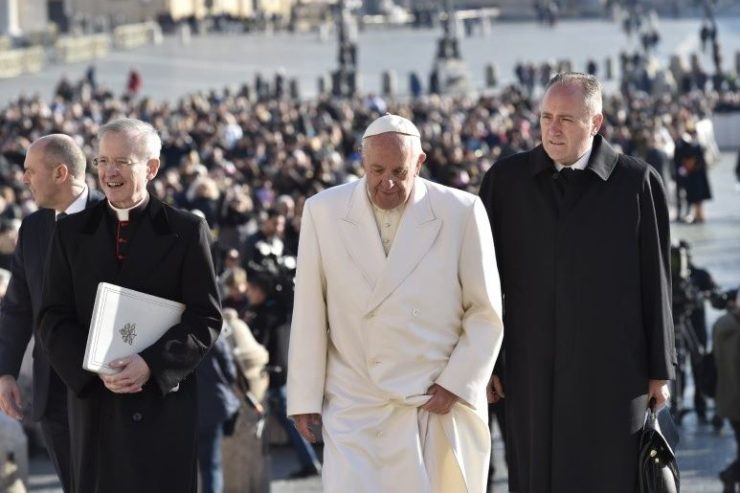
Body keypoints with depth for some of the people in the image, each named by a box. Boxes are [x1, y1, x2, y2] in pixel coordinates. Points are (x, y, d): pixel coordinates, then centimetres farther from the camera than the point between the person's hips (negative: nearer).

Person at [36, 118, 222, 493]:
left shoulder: (186, 231, 2)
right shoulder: (72, 231, 9)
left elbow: (205, 319, -2)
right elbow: (53, 320, 5)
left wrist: (152, 364, -17)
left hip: (163, 403, -2)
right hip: (93, 401, 2)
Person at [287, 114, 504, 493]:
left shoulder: (462, 213, -5)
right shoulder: (323, 212, -1)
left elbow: (486, 315, 1)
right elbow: (309, 315, 3)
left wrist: (455, 386, -6)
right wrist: (304, 399, 3)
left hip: (441, 407, 0)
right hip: (355, 412, 0)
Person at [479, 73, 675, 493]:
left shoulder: (637, 182, -2)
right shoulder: (505, 180, 4)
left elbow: (656, 284, 1)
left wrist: (660, 371, 2)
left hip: (614, 373, -2)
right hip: (532, 374, 2)